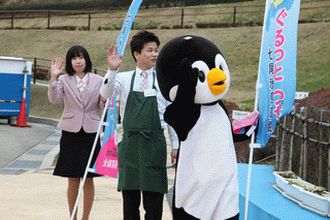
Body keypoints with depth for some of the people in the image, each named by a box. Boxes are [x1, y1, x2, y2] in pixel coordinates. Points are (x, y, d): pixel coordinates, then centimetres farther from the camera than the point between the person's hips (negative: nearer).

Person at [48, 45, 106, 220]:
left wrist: (105, 100, -10)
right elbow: (54, 99, -12)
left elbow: (100, 108, 11)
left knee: (88, 179, 2)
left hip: (90, 132, 1)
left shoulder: (98, 81, 6)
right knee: (73, 180, 3)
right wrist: (53, 78, -22)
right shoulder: (64, 80, 3)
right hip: (71, 133, -1)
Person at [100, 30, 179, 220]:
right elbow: (106, 94, -10)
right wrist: (112, 70, -24)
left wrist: (176, 145, 5)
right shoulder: (124, 78, 7)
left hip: (154, 144, -1)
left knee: (153, 200, -1)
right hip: (130, 144, 1)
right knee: (130, 198, 7)